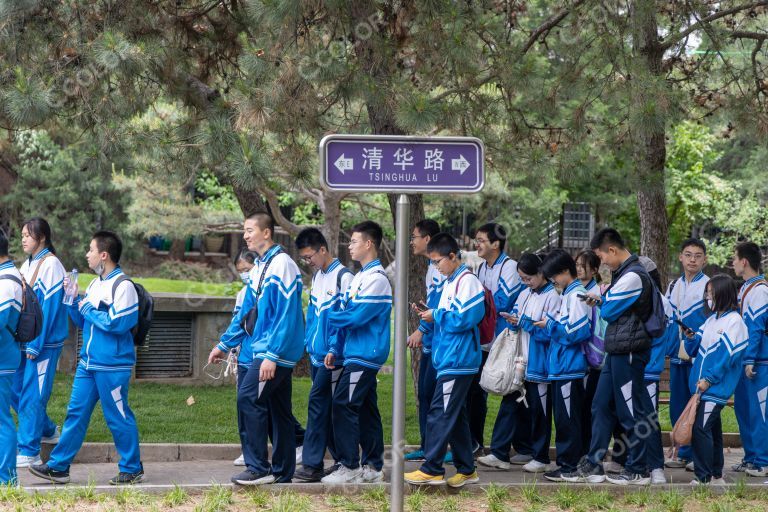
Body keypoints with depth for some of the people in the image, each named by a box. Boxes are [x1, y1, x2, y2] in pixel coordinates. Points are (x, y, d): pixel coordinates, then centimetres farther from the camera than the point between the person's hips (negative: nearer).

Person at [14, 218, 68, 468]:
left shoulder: (50, 265, -12)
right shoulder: (27, 265, 13)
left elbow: (49, 307, -16)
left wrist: (35, 345, -18)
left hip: (43, 343, -8)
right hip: (24, 341, 8)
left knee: (32, 395, -6)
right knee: (16, 389, 12)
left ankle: (29, 451, 0)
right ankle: (48, 429, 30)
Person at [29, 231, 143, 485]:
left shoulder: (122, 286, -14)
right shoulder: (94, 285, 13)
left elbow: (119, 323, -23)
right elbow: (83, 322, 18)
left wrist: (88, 309, -13)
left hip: (112, 366, -8)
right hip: (88, 362, 8)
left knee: (118, 417, 1)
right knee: (76, 412, 10)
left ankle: (132, 469, 13)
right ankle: (58, 466, 15)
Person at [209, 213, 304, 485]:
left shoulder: (282, 265, -14)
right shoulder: (259, 268, 16)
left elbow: (286, 315, -20)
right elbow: (246, 312, 22)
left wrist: (272, 355, -23)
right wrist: (225, 344, 21)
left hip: (276, 351, -9)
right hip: (266, 352, 9)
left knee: (248, 398, -15)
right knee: (278, 409, 11)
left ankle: (259, 467, -11)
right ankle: (283, 471, 15)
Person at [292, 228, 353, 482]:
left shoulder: (343, 277, -11)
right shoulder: (317, 276, 15)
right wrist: (308, 342, 14)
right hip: (317, 354, 9)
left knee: (318, 402, -11)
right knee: (327, 408, 11)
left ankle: (312, 465, -9)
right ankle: (343, 459, 19)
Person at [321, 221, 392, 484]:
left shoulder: (377, 278, -15)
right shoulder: (359, 276, 17)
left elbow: (357, 316, -20)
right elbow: (347, 313, 18)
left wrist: (331, 318, -5)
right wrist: (334, 348, 12)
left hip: (365, 355, -10)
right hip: (356, 354, 10)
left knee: (343, 405, -12)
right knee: (365, 410, 11)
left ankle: (349, 467, -9)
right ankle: (372, 467, 16)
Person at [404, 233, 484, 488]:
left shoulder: (466, 282, -14)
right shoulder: (450, 282, 16)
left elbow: (463, 320, -21)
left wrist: (436, 316, -10)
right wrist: (432, 315, 5)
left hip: (457, 361, -10)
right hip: (450, 359, 10)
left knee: (439, 413, -8)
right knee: (456, 415, 13)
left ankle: (432, 469, -4)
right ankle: (466, 469, 18)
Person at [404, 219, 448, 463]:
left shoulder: (440, 267, -15)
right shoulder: (432, 266, 17)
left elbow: (439, 303, -21)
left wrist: (421, 330, -21)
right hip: (429, 342, 10)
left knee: (433, 392, -9)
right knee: (424, 392, 12)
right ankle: (427, 447, 19)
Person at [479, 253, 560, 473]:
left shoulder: (552, 297, -9)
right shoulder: (524, 294, 13)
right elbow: (516, 320, 17)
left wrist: (524, 322, -16)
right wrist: (513, 321, -6)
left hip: (539, 363, -7)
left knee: (538, 409, 2)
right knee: (510, 404, 4)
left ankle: (541, 457, 13)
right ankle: (499, 454, 6)